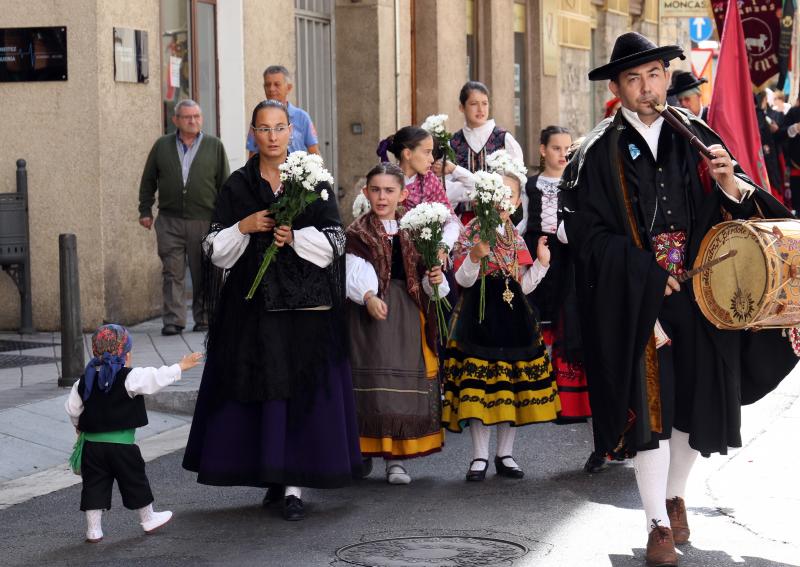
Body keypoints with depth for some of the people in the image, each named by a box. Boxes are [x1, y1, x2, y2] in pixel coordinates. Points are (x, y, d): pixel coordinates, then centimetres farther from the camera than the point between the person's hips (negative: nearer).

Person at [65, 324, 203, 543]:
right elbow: (157, 378, -13)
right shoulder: (130, 378, -12)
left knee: (94, 485, 7)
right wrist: (180, 367, -2)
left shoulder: (85, 381, 2)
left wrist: (80, 426, 24)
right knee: (135, 481, 13)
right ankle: (148, 519, 28)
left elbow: (72, 408, 6)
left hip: (92, 443, 3)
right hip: (122, 443, -3)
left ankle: (93, 529, 7)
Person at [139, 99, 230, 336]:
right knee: (172, 272, -2)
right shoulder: (162, 146, 10)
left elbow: (224, 183, 7)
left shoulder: (214, 146, 7)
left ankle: (203, 319, 14)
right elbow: (148, 181, 15)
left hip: (204, 219, -1)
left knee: (203, 273, 4)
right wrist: (145, 210, 9)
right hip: (169, 220, 1)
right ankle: (173, 320, 0)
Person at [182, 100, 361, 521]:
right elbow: (216, 250, 5)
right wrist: (243, 227, -11)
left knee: (300, 390, -5)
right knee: (258, 390, 1)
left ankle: (293, 486, -2)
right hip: (252, 307, 1)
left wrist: (295, 237, -15)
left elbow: (334, 242, 0)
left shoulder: (313, 182, 4)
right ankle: (274, 475, 15)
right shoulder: (237, 186, 7)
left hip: (305, 305, -1)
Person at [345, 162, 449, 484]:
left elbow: (422, 276, 9)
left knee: (406, 384, 1)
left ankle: (396, 457, 6)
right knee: (373, 383, -5)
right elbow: (353, 274, -11)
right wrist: (368, 296, -29)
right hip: (369, 312, -3)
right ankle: (365, 450, 4)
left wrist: (435, 280, -13)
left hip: (407, 314, 3)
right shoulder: (357, 233, 2)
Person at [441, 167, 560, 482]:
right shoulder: (471, 234, -3)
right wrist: (474, 256, -24)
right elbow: (463, 280, -9)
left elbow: (522, 286, 15)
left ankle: (505, 454, 16)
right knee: (477, 384, -5)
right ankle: (479, 457, 4)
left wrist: (541, 263, 5)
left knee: (514, 384, 6)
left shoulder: (516, 238, 12)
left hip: (513, 316, 5)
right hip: (478, 317, -5)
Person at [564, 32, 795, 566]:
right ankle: (660, 524, 3)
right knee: (650, 406, -5)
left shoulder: (696, 137, 6)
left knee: (697, 400, 9)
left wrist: (731, 185, -18)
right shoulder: (600, 153, -1)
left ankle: (675, 496, 32)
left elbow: (744, 208, 6)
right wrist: (648, 275, -13)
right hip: (636, 301, -3)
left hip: (700, 296, 3)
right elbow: (588, 231, -5)